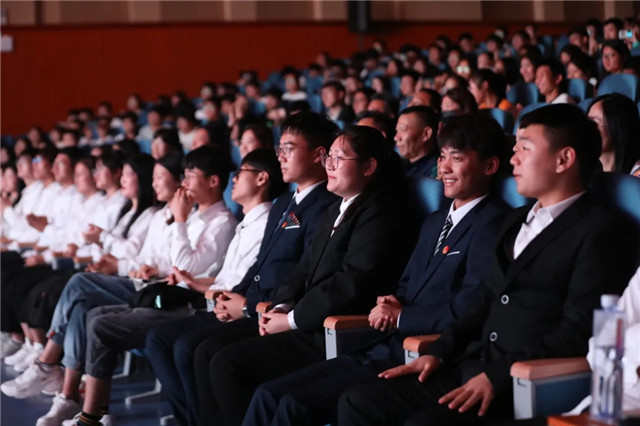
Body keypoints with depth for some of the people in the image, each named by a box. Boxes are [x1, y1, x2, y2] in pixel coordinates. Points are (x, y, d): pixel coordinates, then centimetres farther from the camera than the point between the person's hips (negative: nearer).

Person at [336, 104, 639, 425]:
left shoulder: (603, 233, -7)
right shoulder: (516, 222, 22)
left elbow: (578, 333, -15)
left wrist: (498, 376, -20)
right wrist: (438, 353, 9)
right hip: (472, 367, 9)